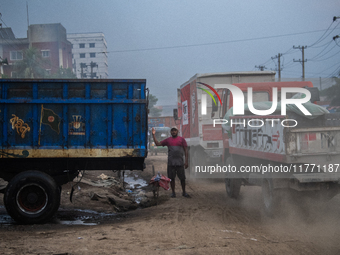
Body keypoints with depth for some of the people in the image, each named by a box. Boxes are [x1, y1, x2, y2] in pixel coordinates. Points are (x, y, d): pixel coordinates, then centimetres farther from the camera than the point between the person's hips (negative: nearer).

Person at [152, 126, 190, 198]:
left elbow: (186, 150, 2)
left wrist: (186, 161, -5)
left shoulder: (181, 139, 4)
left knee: (182, 178, 2)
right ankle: (173, 192, 14)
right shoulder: (168, 140, 9)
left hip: (180, 162, -1)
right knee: (172, 178, 4)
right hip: (171, 163, 2)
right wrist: (153, 135, -1)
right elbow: (157, 143, 8)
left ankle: (184, 192, 15)